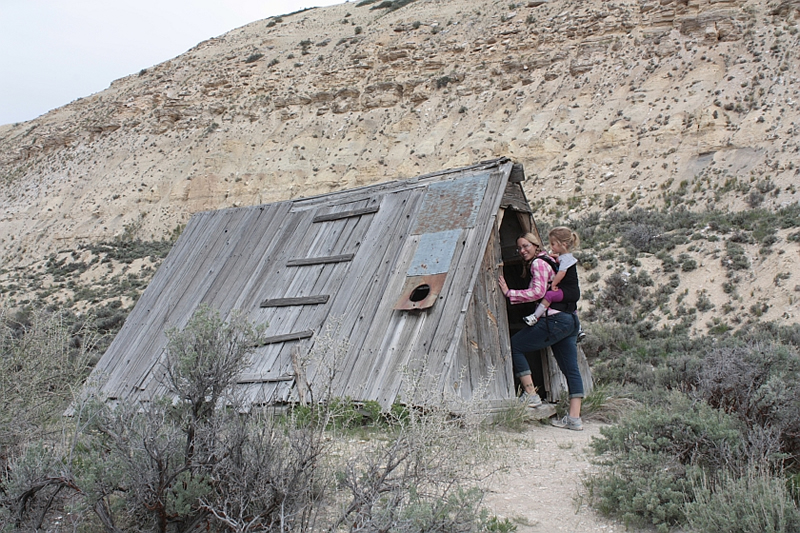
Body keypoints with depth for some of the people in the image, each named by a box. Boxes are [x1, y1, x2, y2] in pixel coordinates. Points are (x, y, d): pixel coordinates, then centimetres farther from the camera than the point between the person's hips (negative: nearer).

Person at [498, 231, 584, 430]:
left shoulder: (538, 263, -5)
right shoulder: (548, 261, 24)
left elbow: (538, 292, -17)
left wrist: (509, 293, -13)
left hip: (555, 320, -10)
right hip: (571, 320, 10)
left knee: (514, 345, -2)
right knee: (571, 369, 5)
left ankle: (530, 395, -3)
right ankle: (574, 418, 3)